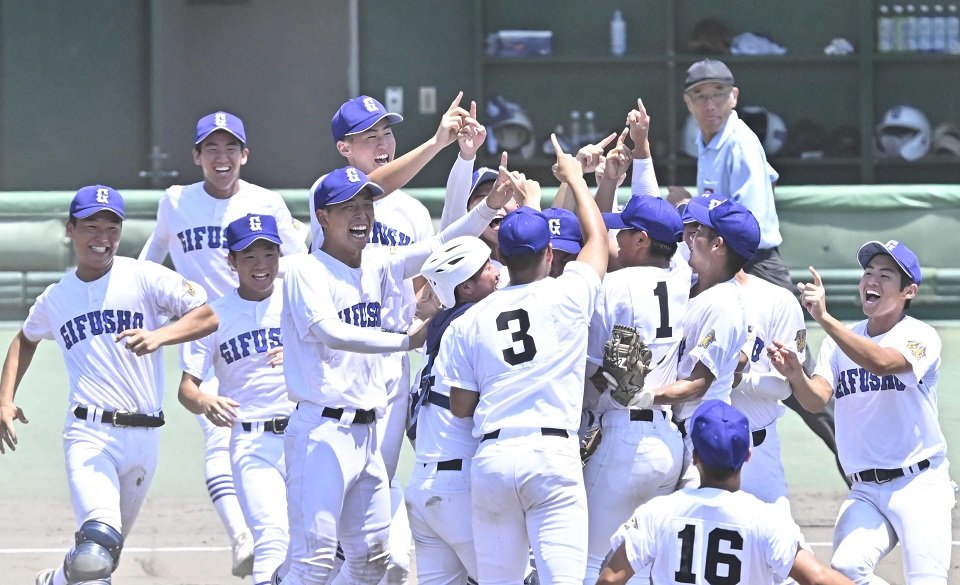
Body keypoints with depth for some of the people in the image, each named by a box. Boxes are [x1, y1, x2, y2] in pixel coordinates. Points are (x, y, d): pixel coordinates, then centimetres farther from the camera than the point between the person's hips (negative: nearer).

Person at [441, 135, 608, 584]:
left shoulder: (470, 322, 9)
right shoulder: (567, 297, 2)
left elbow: (460, 407, 11)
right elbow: (596, 237, 21)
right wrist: (574, 178, 35)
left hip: (491, 458, 3)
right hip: (552, 454, -3)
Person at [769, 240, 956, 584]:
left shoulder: (921, 337, -6)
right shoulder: (841, 341, 9)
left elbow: (883, 363, -28)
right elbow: (816, 399, -5)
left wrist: (824, 319, -36)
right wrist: (796, 375, -28)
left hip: (919, 485, -4)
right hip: (865, 491, 4)